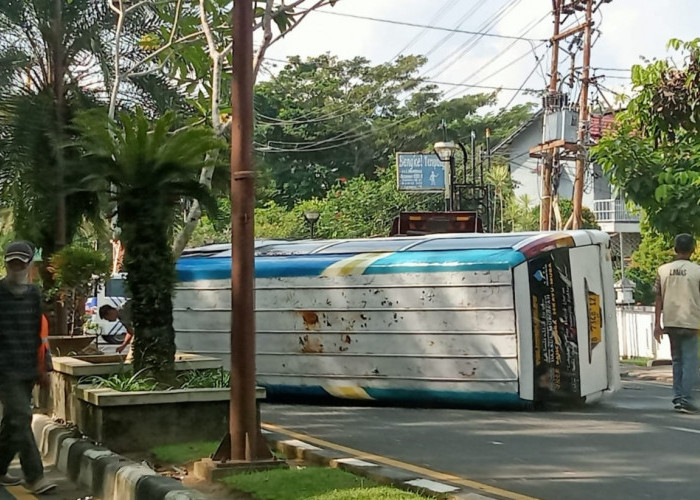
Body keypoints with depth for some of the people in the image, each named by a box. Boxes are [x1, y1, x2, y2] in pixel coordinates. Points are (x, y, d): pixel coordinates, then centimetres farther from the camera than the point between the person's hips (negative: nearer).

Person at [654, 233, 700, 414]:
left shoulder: (663, 270, 3)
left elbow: (659, 299, 3)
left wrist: (657, 324, 7)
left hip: (671, 322, 4)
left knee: (677, 360, 15)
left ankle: (678, 397, 15)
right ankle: (685, 400, -8)